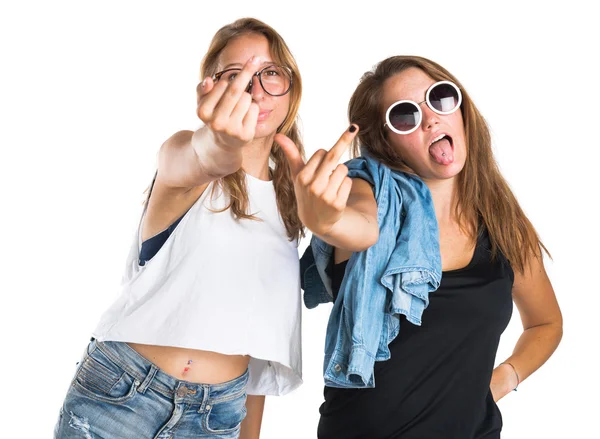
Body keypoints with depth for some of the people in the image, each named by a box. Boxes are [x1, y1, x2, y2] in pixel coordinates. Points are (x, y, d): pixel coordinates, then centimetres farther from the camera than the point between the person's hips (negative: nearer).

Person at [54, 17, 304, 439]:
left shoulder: (290, 199, 9)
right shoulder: (181, 149, -6)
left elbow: (259, 327, 13)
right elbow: (193, 163, -33)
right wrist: (217, 147, -56)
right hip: (121, 391, -4)